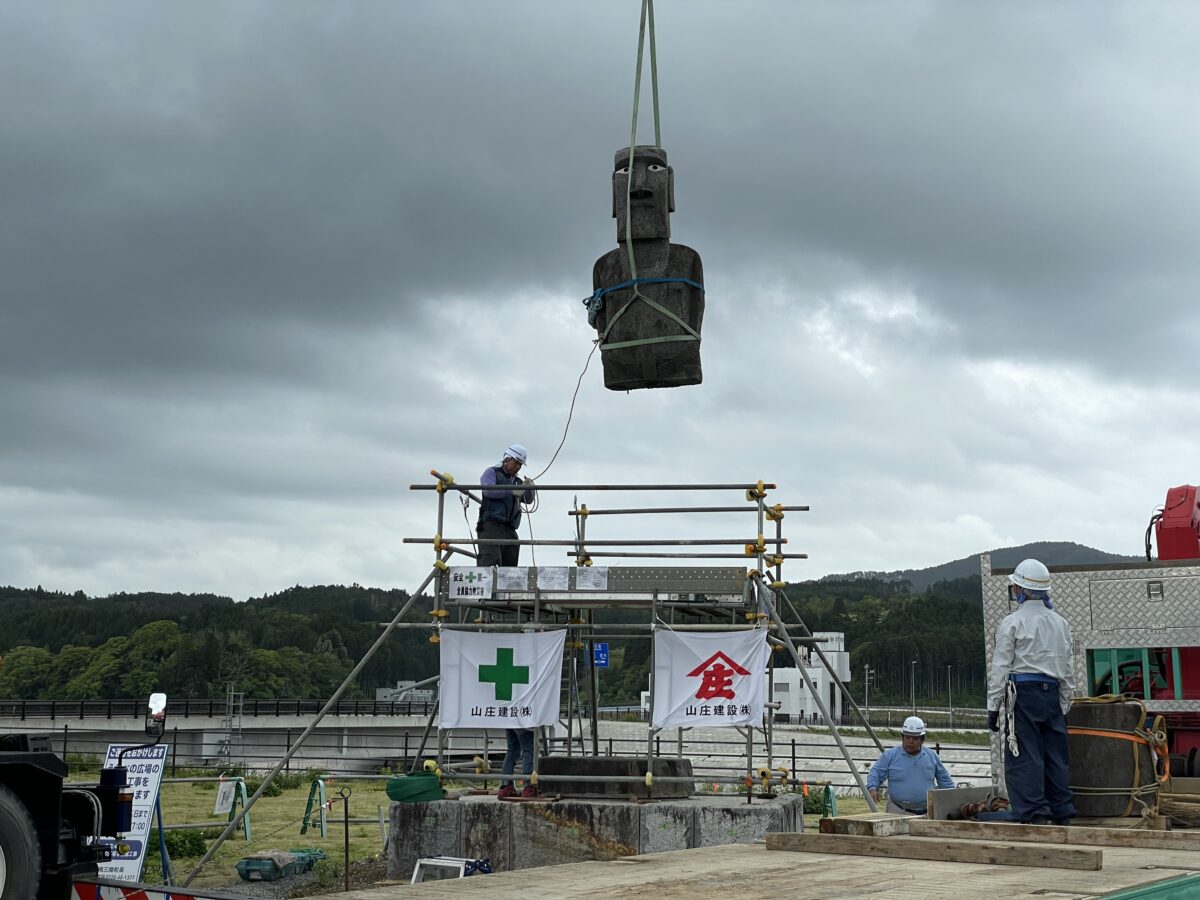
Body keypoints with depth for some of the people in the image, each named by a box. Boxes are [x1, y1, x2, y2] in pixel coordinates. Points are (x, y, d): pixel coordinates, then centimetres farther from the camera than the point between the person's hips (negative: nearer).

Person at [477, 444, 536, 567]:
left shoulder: (517, 481, 26)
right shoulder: (491, 472, 9)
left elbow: (529, 500, 14)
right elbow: (488, 490, -10)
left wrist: (529, 489, -8)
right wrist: (511, 491, -19)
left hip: (510, 530, 7)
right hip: (491, 525, -6)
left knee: (510, 565, 1)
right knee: (489, 560, -23)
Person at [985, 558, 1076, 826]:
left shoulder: (1012, 623, -5)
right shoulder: (1061, 624, 15)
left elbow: (1000, 668, -6)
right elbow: (1066, 670, 18)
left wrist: (993, 706, -3)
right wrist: (1064, 705, 23)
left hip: (1022, 693, -6)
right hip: (1052, 693, 6)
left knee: (1025, 758, -5)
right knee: (1055, 756, 9)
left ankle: (1035, 814, -8)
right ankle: (1062, 813, 11)